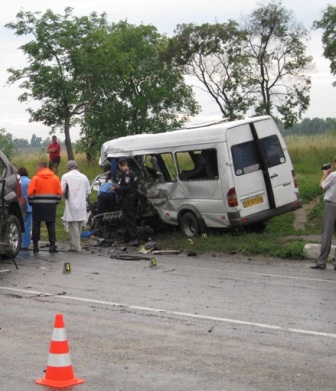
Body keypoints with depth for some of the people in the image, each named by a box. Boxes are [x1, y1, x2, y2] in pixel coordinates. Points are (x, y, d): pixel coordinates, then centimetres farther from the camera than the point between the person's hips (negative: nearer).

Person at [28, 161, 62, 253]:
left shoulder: (35, 178, -5)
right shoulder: (55, 178, 4)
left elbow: (30, 193, -7)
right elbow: (59, 193, 1)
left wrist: (31, 202, 7)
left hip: (38, 205, -2)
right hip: (51, 206, 2)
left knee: (36, 225, 7)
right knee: (51, 225, 5)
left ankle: (35, 246, 8)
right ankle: (52, 246, -2)